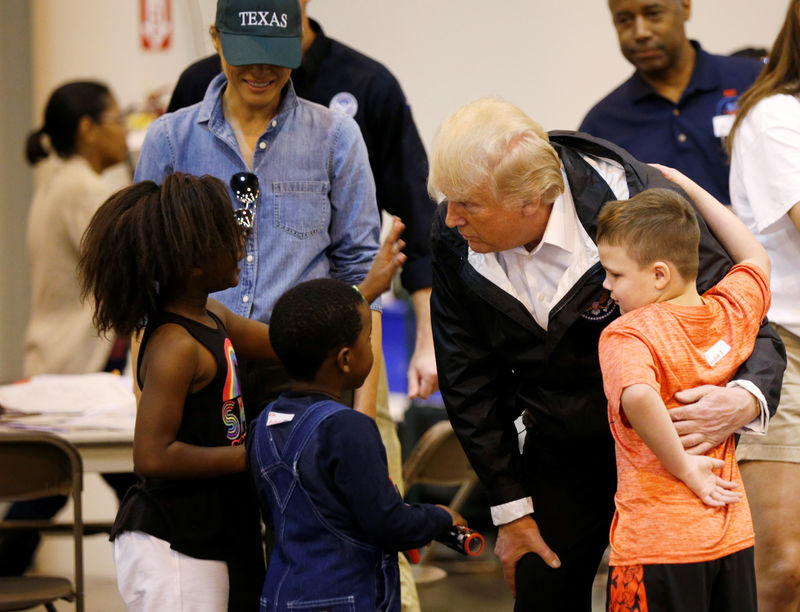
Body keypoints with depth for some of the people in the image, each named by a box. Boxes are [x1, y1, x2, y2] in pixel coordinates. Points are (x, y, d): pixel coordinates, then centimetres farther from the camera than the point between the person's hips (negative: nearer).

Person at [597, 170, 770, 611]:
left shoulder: (625, 335, -16)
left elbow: (638, 396, -37)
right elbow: (756, 257, 25)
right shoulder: (731, 311, 3)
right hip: (733, 534, 7)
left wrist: (682, 465, -22)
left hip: (657, 544, -6)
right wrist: (689, 189, 26)